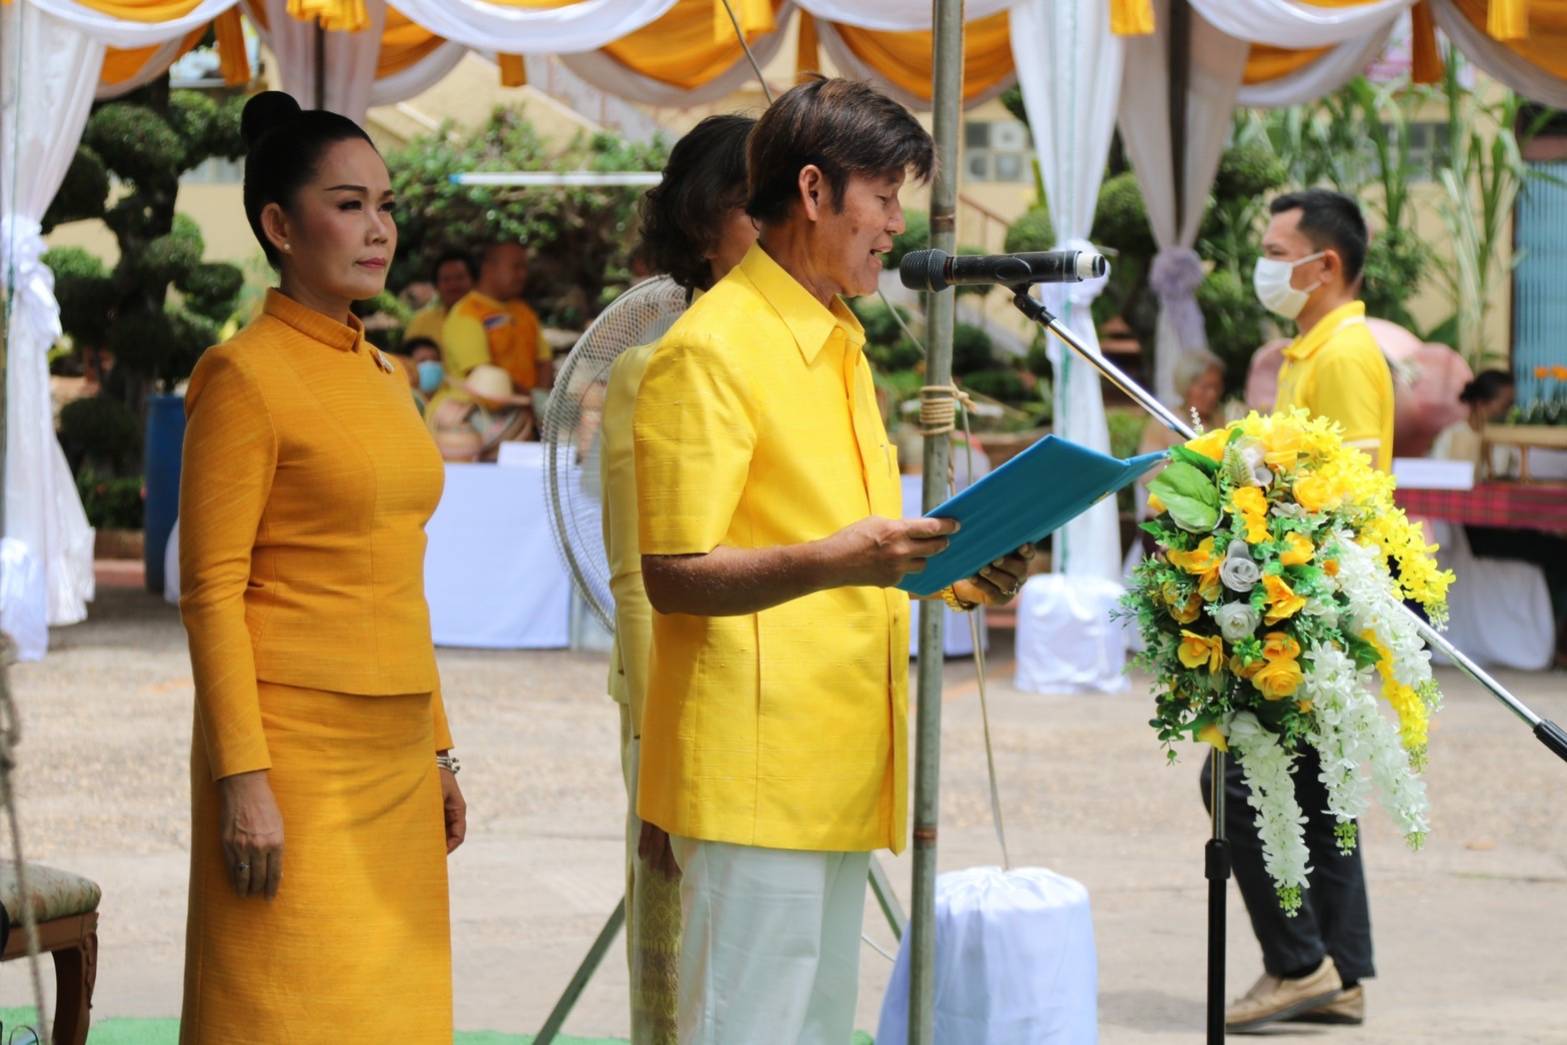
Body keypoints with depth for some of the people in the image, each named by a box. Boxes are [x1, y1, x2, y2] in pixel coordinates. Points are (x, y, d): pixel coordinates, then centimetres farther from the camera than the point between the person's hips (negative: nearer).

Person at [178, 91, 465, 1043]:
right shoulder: (244, 374, -8)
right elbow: (210, 593, -12)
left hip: (393, 760, 8)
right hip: (293, 750, -8)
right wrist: (242, 777, -17)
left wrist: (438, 752, 18)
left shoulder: (383, 375, 15)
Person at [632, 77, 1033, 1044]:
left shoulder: (840, 345, 19)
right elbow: (675, 575, -15)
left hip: (835, 770, 9)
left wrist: (954, 573, 10)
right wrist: (831, 561, -30)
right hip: (756, 774, -9)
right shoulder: (712, 349, -10)